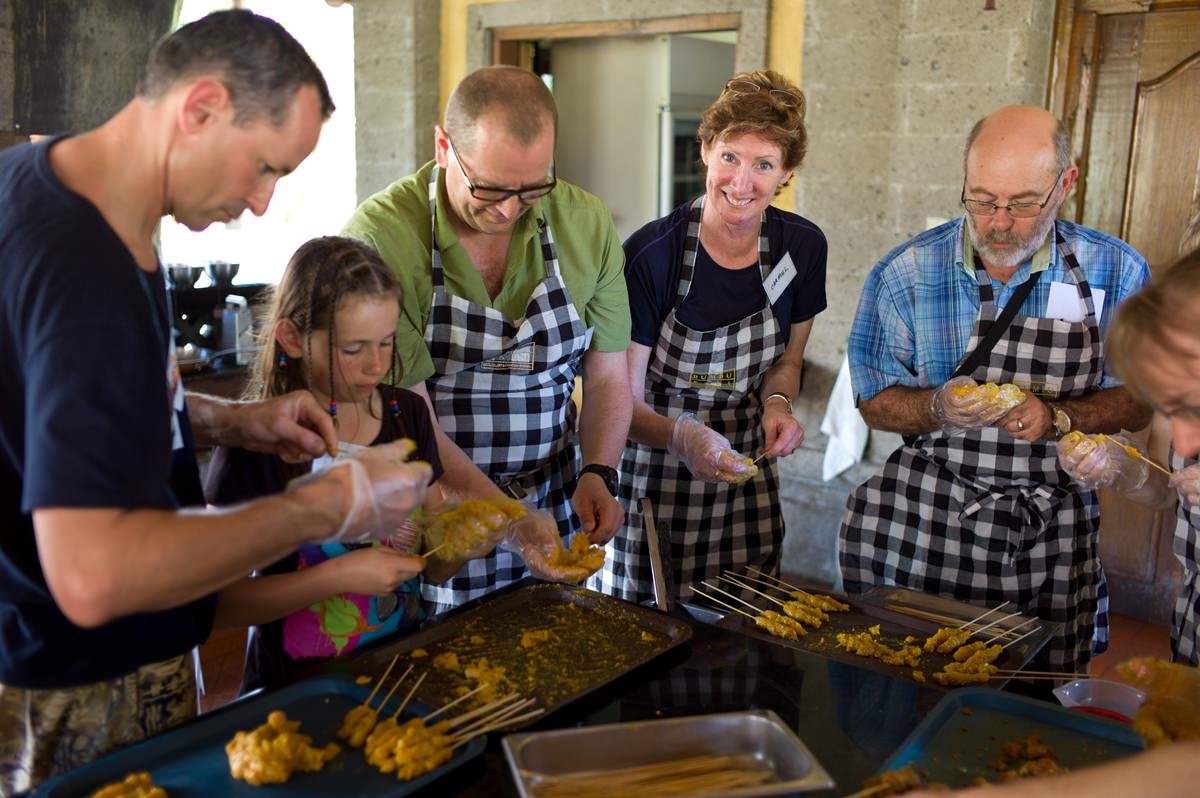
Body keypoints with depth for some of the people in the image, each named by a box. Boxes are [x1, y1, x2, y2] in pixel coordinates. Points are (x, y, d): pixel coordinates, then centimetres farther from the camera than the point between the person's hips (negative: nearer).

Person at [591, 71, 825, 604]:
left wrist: (778, 404, -10)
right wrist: (681, 435, -34)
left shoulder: (802, 247, -5)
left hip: (745, 484, 4)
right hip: (651, 488, -3)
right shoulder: (651, 254, -19)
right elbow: (621, 401, -14)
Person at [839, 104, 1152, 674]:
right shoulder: (908, 273, -6)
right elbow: (876, 403, -1)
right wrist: (939, 408, -21)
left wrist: (1056, 415, -18)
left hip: (1051, 544, 1)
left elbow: (1135, 403, 1)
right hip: (926, 529, -1)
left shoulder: (1116, 273, -4)